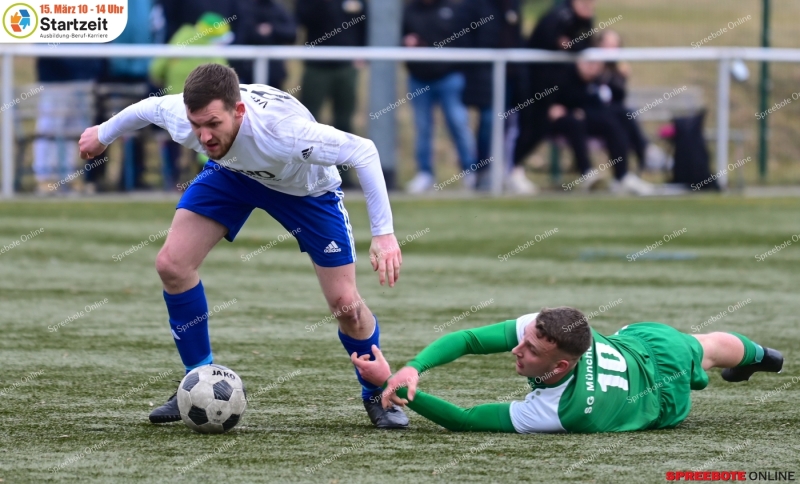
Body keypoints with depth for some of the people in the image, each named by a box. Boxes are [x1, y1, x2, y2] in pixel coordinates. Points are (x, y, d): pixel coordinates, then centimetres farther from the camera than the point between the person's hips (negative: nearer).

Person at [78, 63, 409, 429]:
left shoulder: (282, 130, -46)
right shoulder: (180, 117, -32)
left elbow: (362, 152, -38)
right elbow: (147, 108, -7)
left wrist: (384, 234, -42)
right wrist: (104, 133, 13)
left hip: (306, 187, -3)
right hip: (232, 173, 3)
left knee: (345, 303, -9)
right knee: (172, 264, -13)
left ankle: (378, 396, 20)